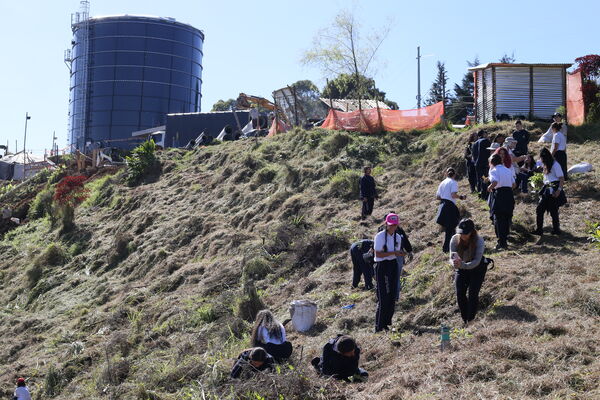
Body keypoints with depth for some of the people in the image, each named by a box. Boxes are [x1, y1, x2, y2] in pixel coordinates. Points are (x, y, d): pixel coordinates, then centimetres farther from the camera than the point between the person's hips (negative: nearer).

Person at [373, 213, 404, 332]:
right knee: (383, 297, -9)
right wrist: (393, 253, -21)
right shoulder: (380, 236, -9)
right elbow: (378, 254, -15)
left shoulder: (398, 237, 11)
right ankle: (379, 326, -3)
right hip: (382, 266, -7)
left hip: (393, 265, 7)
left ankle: (386, 322, 17)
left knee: (392, 296, 7)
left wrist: (400, 254, -3)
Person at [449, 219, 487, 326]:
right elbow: (451, 258, -19)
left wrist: (462, 264, -49)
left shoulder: (479, 241, -28)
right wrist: (454, 263, -44)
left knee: (473, 294, -14)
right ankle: (464, 320, 9)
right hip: (461, 269, 3)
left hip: (477, 268, -2)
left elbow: (476, 261, -33)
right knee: (460, 294, -8)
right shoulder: (455, 239, -21)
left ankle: (471, 320, -1)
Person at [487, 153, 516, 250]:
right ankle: (505, 240, 19)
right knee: (507, 218, 13)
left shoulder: (493, 170, -4)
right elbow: (514, 184, 12)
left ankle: (502, 242, -4)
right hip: (509, 194, 6)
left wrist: (489, 188, -3)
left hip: (498, 194, -6)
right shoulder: (508, 170, 16)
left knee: (498, 219, -2)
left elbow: (495, 182, -21)